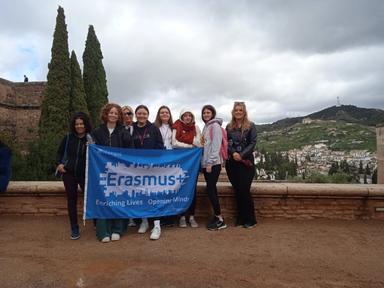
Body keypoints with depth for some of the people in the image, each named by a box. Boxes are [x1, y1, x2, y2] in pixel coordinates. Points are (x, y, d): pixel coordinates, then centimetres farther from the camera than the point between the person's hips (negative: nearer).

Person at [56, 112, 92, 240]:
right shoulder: (68, 137, 0)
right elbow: (60, 152, 13)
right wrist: (59, 163, -3)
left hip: (85, 174, -2)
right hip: (69, 173, 2)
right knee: (71, 200, 8)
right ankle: (74, 229, 21)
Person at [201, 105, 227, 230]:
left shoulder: (215, 126, -7)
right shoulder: (206, 127, 17)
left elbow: (216, 145, -15)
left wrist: (210, 163, -18)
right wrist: (205, 163, 11)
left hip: (213, 163, -8)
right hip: (206, 163, 8)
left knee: (210, 189, -7)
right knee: (212, 189, 9)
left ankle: (220, 220, 2)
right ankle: (216, 216, 18)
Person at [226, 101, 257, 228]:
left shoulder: (251, 126, 1)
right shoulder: (229, 127, 11)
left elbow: (252, 143, -6)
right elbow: (226, 143, 4)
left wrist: (241, 155, -17)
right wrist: (233, 153, -15)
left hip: (246, 161, -3)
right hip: (232, 162, 3)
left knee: (244, 190, -6)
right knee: (237, 191, 7)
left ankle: (250, 220, 8)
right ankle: (240, 218, 19)